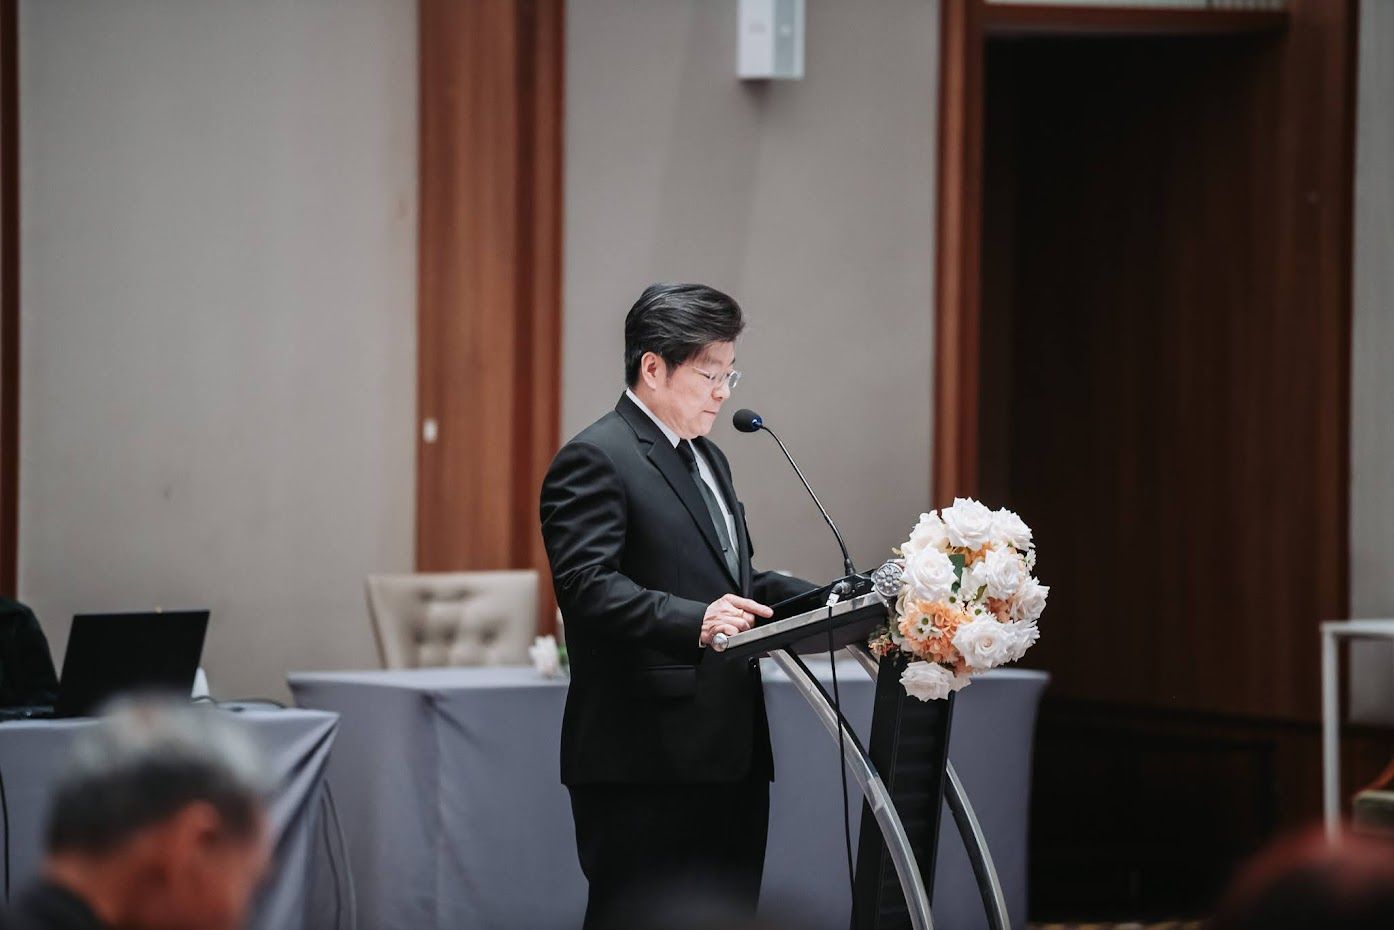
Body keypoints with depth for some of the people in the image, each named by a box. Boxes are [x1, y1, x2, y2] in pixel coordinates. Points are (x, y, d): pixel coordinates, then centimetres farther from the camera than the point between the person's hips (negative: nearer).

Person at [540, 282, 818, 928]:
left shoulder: (707, 459, 23)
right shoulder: (596, 459, -9)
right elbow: (587, 585, -21)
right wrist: (694, 621, -35)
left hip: (729, 755, 9)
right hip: (645, 762, -9)